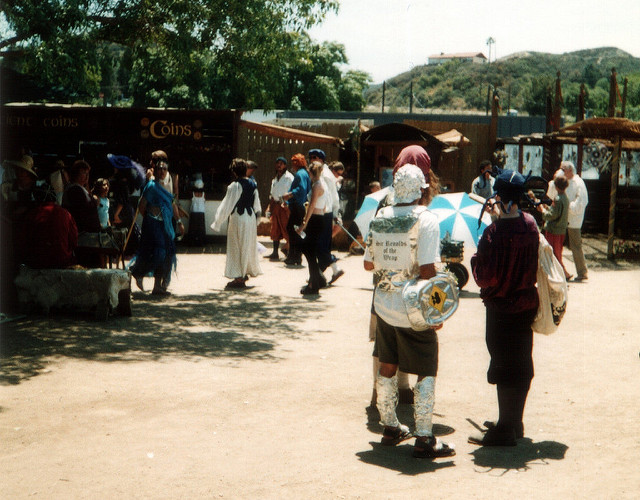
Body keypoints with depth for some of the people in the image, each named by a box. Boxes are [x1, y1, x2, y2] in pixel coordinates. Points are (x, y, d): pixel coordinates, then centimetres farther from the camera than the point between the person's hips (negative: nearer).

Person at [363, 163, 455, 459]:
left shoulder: (380, 218, 4)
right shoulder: (426, 220, -13)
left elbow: (368, 264, 10)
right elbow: (426, 269, -20)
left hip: (383, 304, 6)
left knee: (387, 367, 17)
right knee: (426, 373, 2)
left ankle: (390, 428, 29)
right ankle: (424, 440, 2)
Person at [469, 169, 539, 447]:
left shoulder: (495, 232, -22)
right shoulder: (530, 224, -1)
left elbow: (484, 278, -22)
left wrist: (475, 258, -1)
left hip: (502, 308, -7)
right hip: (527, 303, 7)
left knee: (504, 368, 1)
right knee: (522, 366, 15)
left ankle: (506, 431, 7)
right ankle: (514, 423, 29)